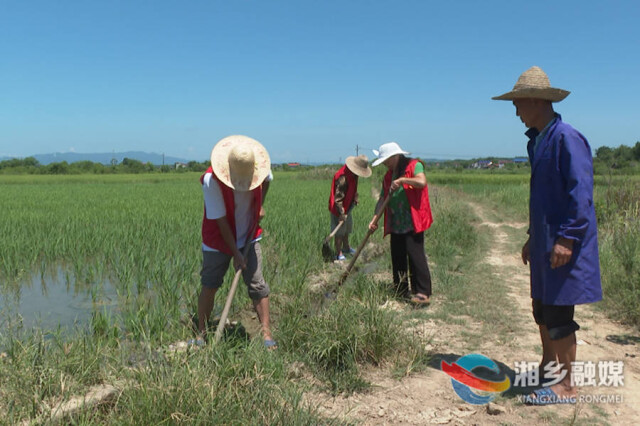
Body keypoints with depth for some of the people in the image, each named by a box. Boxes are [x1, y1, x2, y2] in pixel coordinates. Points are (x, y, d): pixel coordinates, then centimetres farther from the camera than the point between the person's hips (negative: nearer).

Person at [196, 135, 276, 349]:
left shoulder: (260, 169, -15)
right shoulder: (211, 179, -26)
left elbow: (267, 179, 14)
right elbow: (220, 220, -22)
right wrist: (235, 253, -20)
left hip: (249, 237, 3)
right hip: (218, 240, -2)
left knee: (257, 284, -2)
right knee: (209, 286, 3)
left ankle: (266, 333, 5)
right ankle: (201, 333, 17)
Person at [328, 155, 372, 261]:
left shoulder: (353, 175, -1)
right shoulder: (343, 178, -31)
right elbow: (338, 197, -30)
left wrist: (355, 198, 13)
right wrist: (341, 213, -29)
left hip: (347, 207, 10)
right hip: (339, 209, -10)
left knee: (347, 229, 23)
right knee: (340, 231, -1)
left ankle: (346, 247, 41)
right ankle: (339, 253, 9)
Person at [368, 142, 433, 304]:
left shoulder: (414, 165, -4)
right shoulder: (389, 175, 16)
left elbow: (422, 182, -24)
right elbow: (383, 198, 13)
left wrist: (402, 180, -19)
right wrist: (375, 219, 2)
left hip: (413, 222, -7)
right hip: (396, 224, 7)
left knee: (416, 256, -12)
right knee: (397, 258, 10)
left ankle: (423, 292, -9)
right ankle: (400, 291, 20)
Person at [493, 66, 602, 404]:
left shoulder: (567, 138, -16)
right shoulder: (538, 140, 13)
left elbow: (581, 193, -21)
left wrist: (567, 238, -23)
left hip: (564, 245, -9)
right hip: (545, 242, 9)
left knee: (558, 315, -2)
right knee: (542, 309, 18)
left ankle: (566, 387, 10)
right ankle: (548, 367, 34)